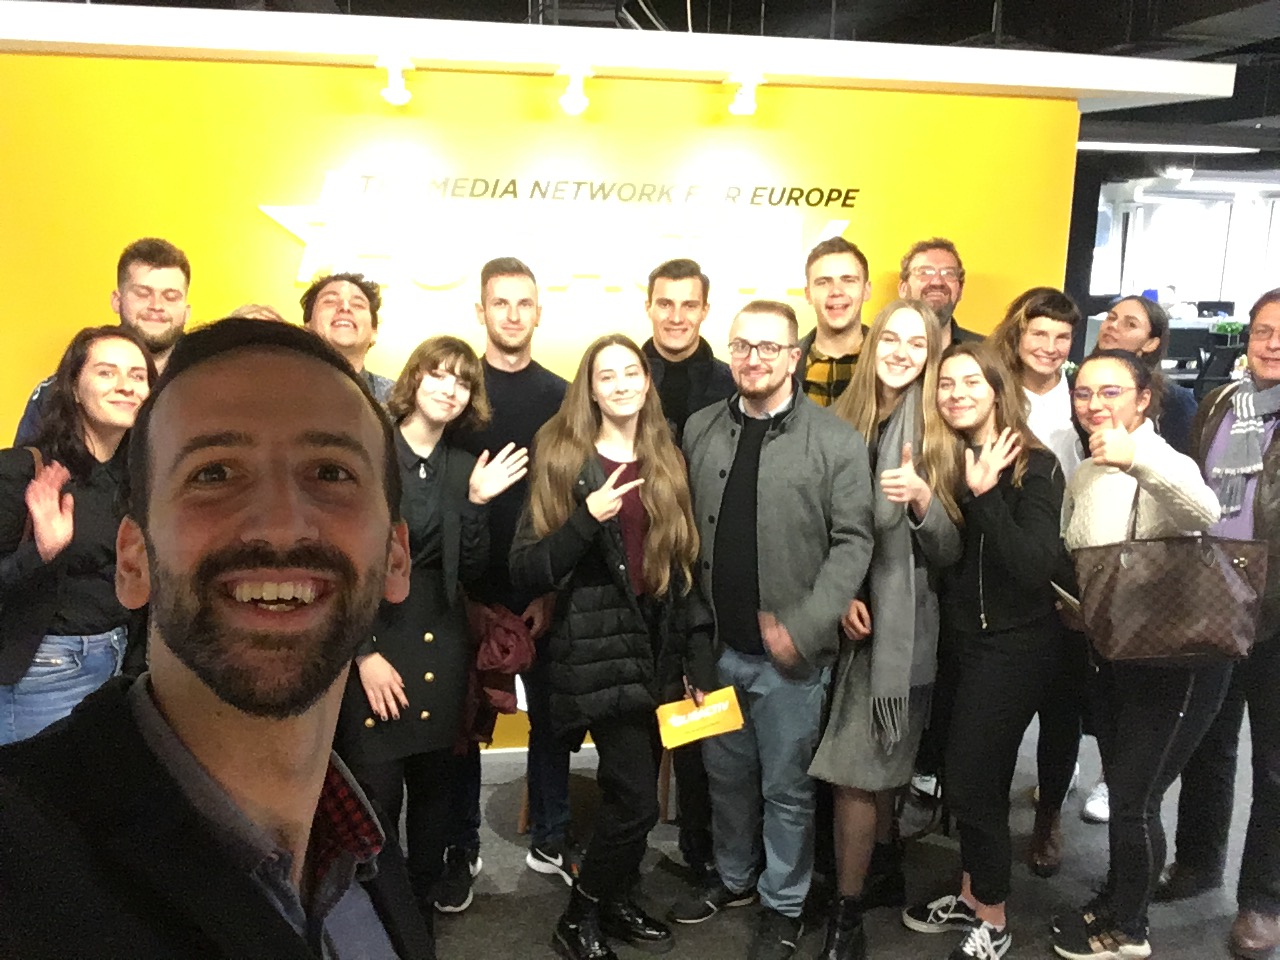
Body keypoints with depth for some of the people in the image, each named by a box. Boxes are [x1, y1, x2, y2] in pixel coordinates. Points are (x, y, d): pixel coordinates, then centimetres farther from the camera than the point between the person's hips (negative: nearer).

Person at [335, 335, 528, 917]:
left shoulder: (463, 467, 7)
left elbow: (470, 570, 4)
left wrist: (476, 503, -10)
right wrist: (365, 652, -11)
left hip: (439, 642, 4)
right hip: (370, 635, -4)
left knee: (436, 783, 10)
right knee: (377, 790, -2)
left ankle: (422, 902, 31)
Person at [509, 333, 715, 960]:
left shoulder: (666, 463, 9)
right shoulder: (564, 461, -4)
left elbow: (685, 566, 11)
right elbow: (526, 570, -10)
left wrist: (698, 657, 7)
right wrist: (586, 519, -24)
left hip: (659, 646, 5)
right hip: (599, 648, -5)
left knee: (628, 793, 10)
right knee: (636, 800, -8)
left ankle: (615, 902, 33)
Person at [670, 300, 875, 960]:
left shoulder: (835, 440, -8)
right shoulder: (699, 430, 4)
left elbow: (853, 541, -10)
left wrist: (802, 628, -17)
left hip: (790, 653, -3)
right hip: (717, 645, 4)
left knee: (786, 787, 11)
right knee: (726, 775, 20)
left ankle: (783, 905, 32)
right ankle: (733, 878, 42)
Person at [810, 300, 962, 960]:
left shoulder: (939, 433, -5)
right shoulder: (841, 421, 2)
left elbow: (949, 551, -7)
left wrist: (922, 499, -25)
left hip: (903, 622, -3)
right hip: (848, 617, 3)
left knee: (859, 769, -1)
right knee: (876, 762, 12)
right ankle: (883, 858, 38)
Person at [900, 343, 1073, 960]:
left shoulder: (1034, 467, -12)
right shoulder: (941, 462, 3)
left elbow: (1035, 566, -23)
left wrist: (984, 494, -28)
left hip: (1015, 646, -6)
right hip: (962, 640, 6)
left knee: (971, 780, -1)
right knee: (971, 775, 17)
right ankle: (973, 895, 36)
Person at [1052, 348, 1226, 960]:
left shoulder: (1162, 465, -19)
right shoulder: (1083, 476, 6)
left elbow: (1205, 511, -43)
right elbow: (1066, 559, 19)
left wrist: (1135, 459, -56)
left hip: (1176, 658, -7)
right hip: (1113, 655, 7)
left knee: (1134, 798, 1)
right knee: (1121, 791, 20)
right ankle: (1116, 903, 39)